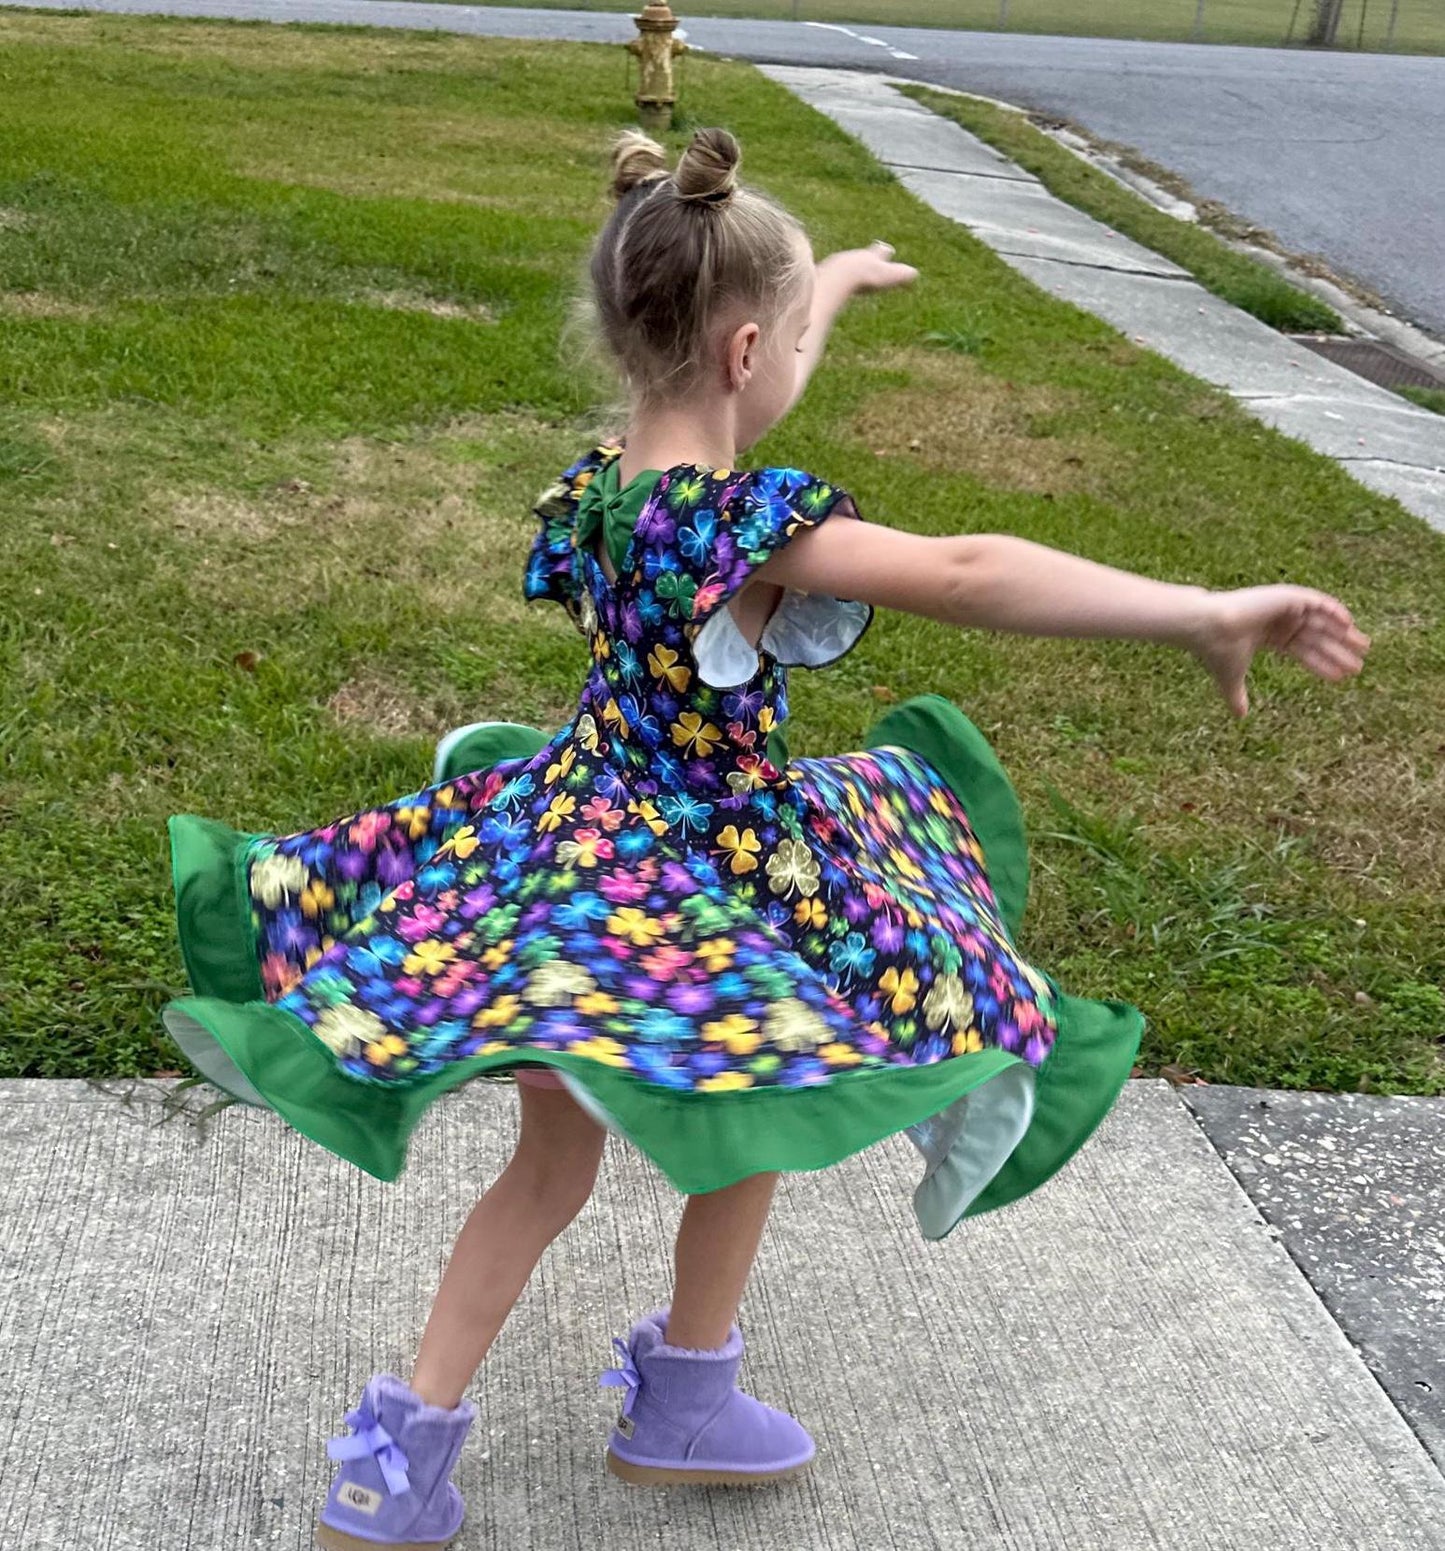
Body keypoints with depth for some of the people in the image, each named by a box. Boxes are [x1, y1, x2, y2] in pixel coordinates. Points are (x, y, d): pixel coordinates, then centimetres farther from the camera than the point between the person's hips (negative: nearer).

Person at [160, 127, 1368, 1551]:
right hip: (703, 889, -8)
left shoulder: (600, 479, -2)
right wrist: (1210, 617, -38)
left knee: (554, 1163, 21)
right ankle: (681, 1403, 42)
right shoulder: (742, 520, -27)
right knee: (751, 1133, 21)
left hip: (576, 842, 8)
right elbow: (965, 576, -38)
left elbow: (740, 360, 18)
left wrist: (834, 278, 37)